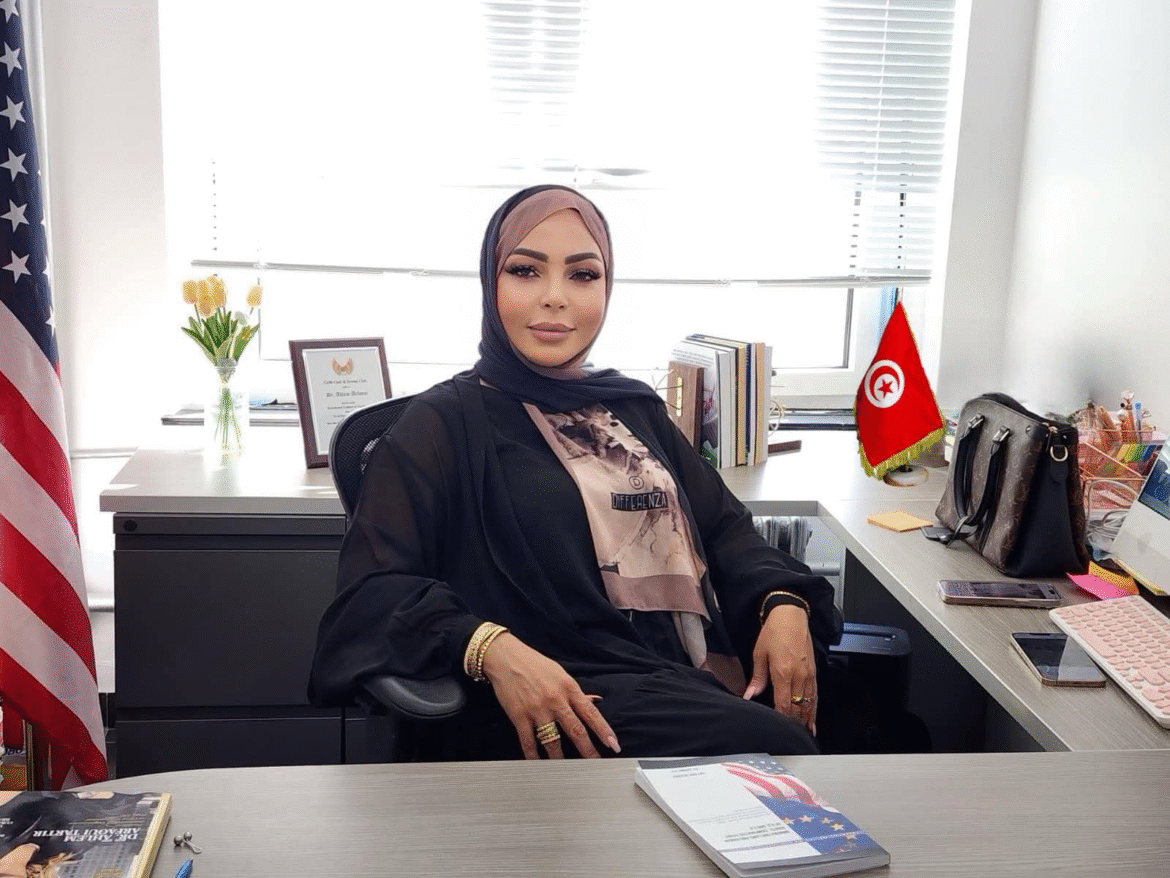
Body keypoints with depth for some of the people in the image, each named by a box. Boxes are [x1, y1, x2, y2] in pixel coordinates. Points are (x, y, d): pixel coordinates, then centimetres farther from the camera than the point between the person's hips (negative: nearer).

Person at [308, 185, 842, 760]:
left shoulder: (636, 409, 22)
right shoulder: (445, 422, 3)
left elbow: (723, 524, 19)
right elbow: (372, 591, -7)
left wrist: (783, 601, -4)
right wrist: (491, 648, -26)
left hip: (693, 684, 6)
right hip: (555, 710, -6)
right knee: (776, 749, -32)